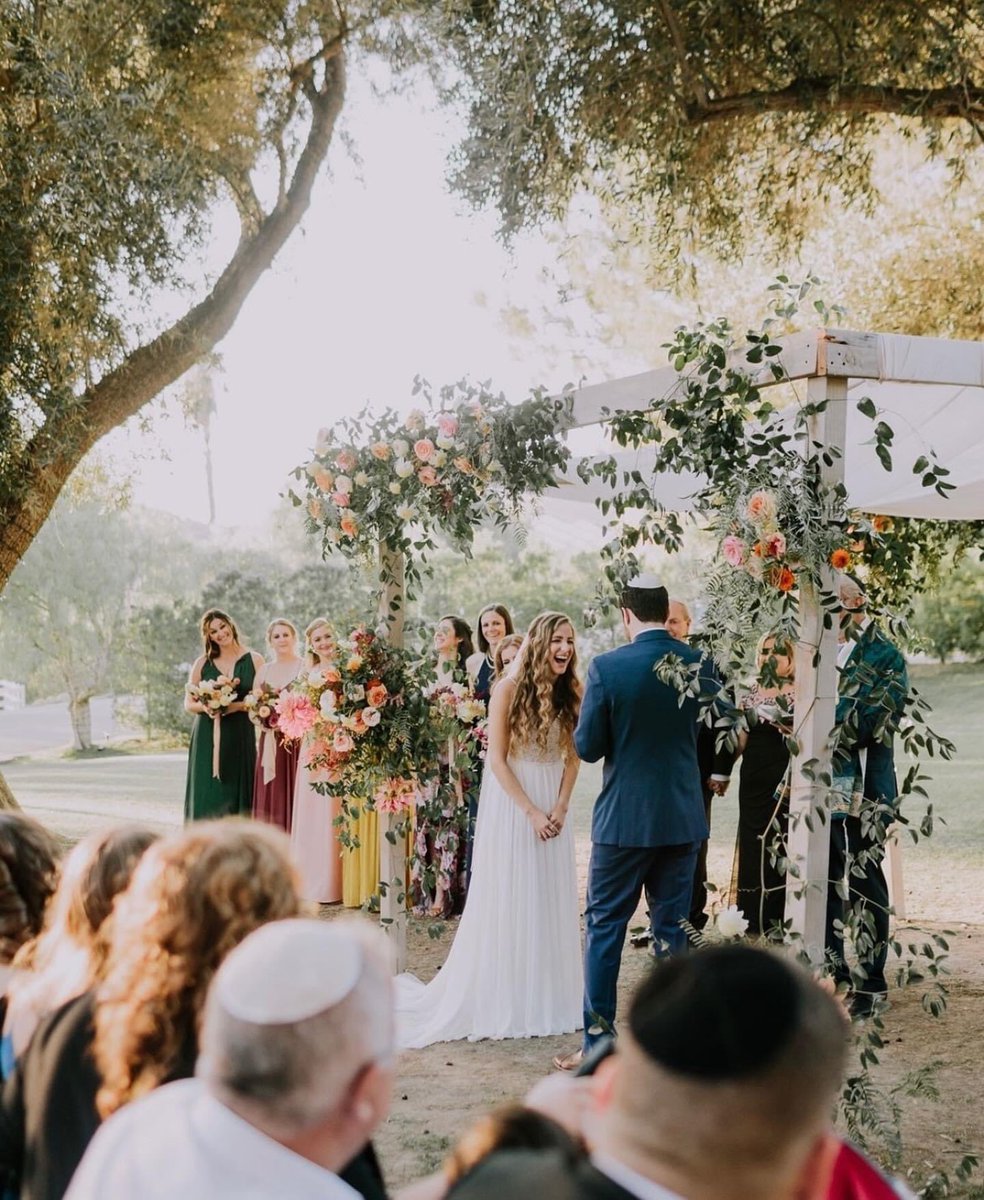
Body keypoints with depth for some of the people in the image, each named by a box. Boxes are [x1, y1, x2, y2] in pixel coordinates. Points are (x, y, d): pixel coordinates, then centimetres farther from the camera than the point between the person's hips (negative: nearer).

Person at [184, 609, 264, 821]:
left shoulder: (254, 661, 5)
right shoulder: (202, 663, 10)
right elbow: (189, 704, 10)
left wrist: (237, 705, -16)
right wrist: (205, 706, -11)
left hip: (240, 738, -1)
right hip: (207, 738, 1)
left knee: (237, 796, -3)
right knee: (207, 796, -3)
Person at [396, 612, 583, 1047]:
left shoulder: (571, 695, 3)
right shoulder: (509, 689, -11)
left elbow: (573, 757, 6)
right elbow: (497, 758, -12)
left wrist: (560, 807, -8)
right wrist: (531, 811, -16)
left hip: (553, 807, 5)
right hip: (511, 803, -5)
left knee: (551, 903, 8)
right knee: (507, 900, 1)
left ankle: (547, 1000, 19)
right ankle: (503, 1004, 11)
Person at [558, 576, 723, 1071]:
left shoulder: (607, 667, -14)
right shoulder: (700, 665, -3)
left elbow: (587, 747, -10)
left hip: (624, 819, -3)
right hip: (684, 818, 4)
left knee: (604, 927, 6)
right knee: (673, 928, 12)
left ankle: (597, 1042, 6)